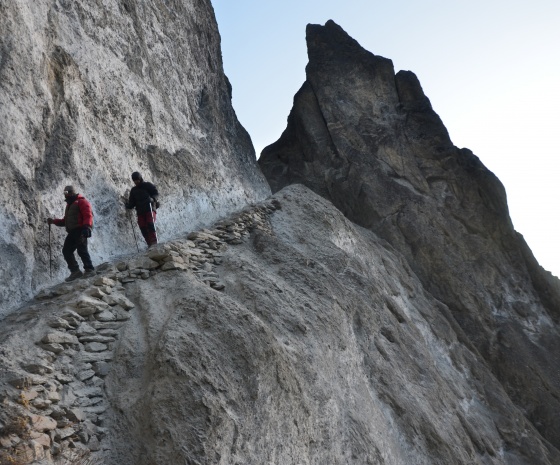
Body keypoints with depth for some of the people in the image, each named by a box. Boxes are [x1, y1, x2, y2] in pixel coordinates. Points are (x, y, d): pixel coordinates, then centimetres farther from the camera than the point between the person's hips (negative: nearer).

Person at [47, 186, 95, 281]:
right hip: (72, 232, 9)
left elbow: (88, 215, -14)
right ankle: (75, 271, 5)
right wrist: (54, 221, 17)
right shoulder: (69, 205, 28)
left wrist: (86, 227, -28)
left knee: (81, 250, -17)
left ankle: (89, 269, -14)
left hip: (80, 231, -9)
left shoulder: (81, 202, -1)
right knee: (66, 251, 3)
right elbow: (65, 221, 29)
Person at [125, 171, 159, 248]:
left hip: (149, 208, -5)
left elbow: (155, 192, -1)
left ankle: (154, 241, -21)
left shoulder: (147, 185, 7)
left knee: (150, 224, -20)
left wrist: (153, 199, -21)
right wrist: (128, 206, -2)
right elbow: (132, 202, 19)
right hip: (140, 211, 5)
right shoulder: (133, 190, 22)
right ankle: (149, 243, -1)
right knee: (143, 227, -3)